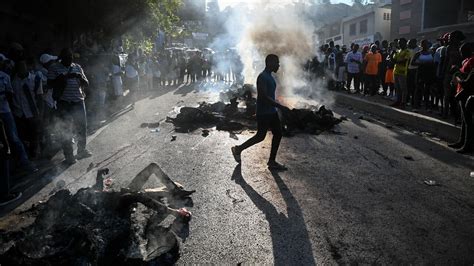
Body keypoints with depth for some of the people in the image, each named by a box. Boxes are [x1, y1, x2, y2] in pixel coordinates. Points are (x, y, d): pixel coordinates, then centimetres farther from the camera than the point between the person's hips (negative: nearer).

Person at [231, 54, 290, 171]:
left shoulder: (270, 77, 13)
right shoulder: (262, 77, -18)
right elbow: (264, 97, -25)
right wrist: (280, 106, -25)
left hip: (272, 112, 9)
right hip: (263, 113, -9)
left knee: (278, 134, 6)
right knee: (260, 136, -1)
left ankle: (272, 162, 13)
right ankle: (238, 149, 18)